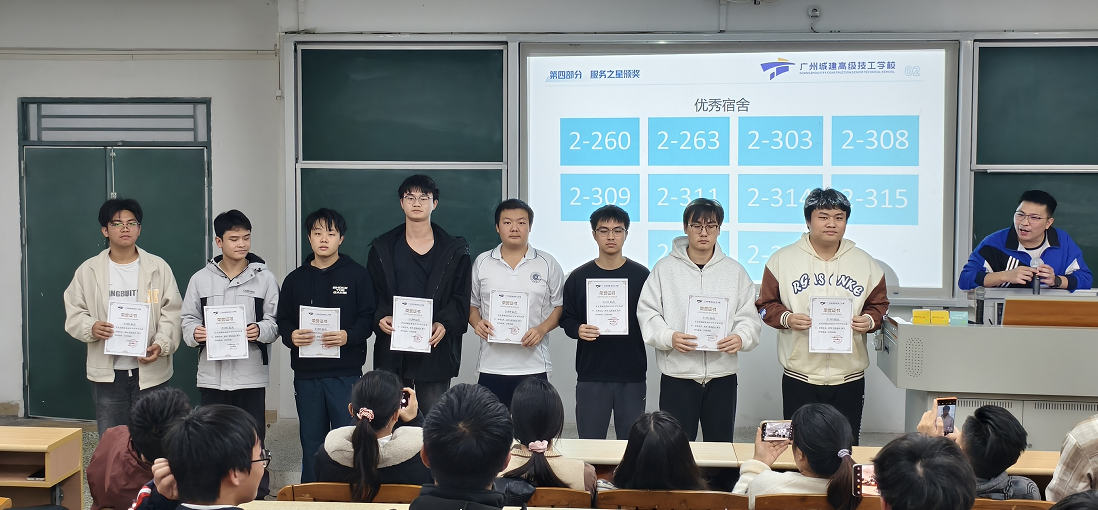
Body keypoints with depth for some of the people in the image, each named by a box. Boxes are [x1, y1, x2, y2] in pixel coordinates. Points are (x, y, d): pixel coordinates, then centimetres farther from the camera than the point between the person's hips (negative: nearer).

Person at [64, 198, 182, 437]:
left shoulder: (159, 267, 2)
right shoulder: (88, 270, 5)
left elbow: (172, 312, -1)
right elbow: (74, 312, 6)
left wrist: (161, 344, -17)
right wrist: (90, 328, -15)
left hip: (150, 370, -1)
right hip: (107, 372, 1)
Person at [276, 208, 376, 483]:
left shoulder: (357, 275, 2)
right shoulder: (295, 279, 11)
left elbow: (367, 318, -3)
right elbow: (283, 321, 9)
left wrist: (348, 336, -22)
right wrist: (291, 336, -13)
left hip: (346, 372, -3)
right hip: (306, 373, 3)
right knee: (311, 441, 11)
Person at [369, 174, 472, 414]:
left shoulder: (454, 250, 6)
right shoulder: (383, 248, 11)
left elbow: (461, 298, 2)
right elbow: (371, 294, 9)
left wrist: (445, 324, -16)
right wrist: (380, 318, -11)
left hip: (435, 349, -1)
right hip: (392, 348, 2)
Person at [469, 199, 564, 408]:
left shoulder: (547, 264, 4)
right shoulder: (482, 263, 8)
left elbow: (560, 306, 6)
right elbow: (471, 304, 14)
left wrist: (542, 329, -11)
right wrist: (477, 323, -6)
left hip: (533, 366, -1)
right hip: (491, 365, 1)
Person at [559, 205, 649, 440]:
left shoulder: (641, 275, 4)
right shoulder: (578, 277, 6)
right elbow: (566, 319, 8)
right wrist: (578, 330, -12)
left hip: (632, 375, 0)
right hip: (590, 374, 0)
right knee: (590, 443, 3)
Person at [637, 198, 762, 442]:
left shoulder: (735, 271, 8)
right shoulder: (665, 268, 3)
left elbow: (749, 316, 6)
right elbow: (647, 312, 0)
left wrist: (741, 337, -15)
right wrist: (669, 337, -17)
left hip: (722, 375, 2)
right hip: (677, 375, -2)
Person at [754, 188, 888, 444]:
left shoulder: (865, 263, 9)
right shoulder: (782, 259, 3)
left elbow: (879, 304, 13)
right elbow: (765, 304, 6)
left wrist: (870, 320, -8)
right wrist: (786, 318, -14)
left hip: (849, 378, 2)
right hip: (799, 378, -1)